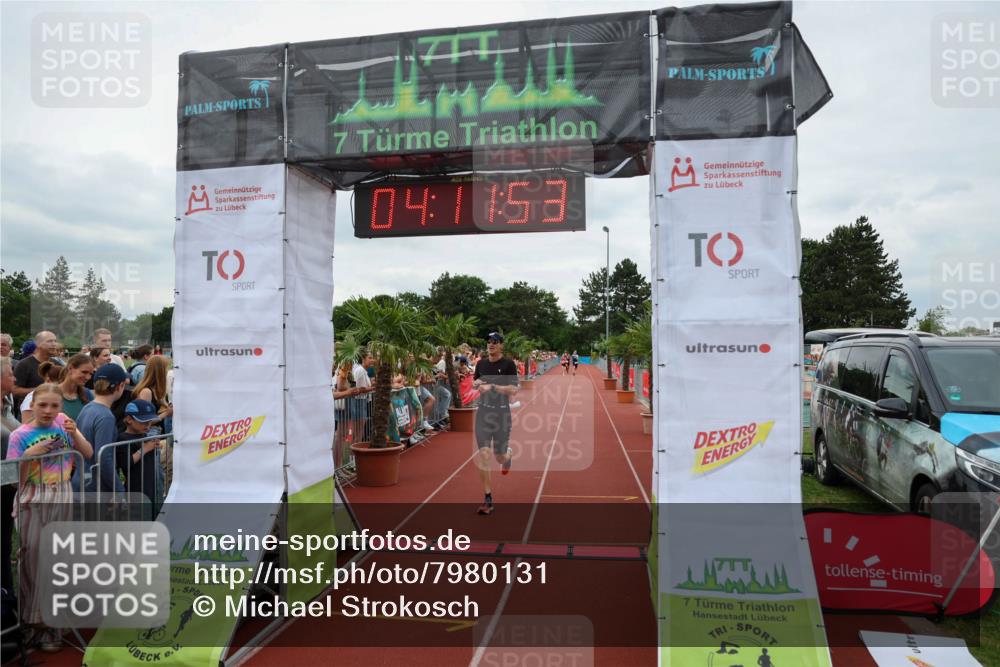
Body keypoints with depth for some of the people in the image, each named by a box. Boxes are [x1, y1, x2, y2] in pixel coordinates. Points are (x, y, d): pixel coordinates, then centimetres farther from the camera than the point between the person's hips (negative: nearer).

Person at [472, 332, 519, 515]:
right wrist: (476, 383, -1)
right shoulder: (481, 363, 7)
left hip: (502, 413, -2)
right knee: (483, 454, -10)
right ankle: (488, 499, -3)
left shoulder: (508, 364, -7)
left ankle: (507, 457, 49)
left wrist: (492, 386, -24)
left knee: (499, 456, 8)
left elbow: (513, 390, -14)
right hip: (483, 412, 3)